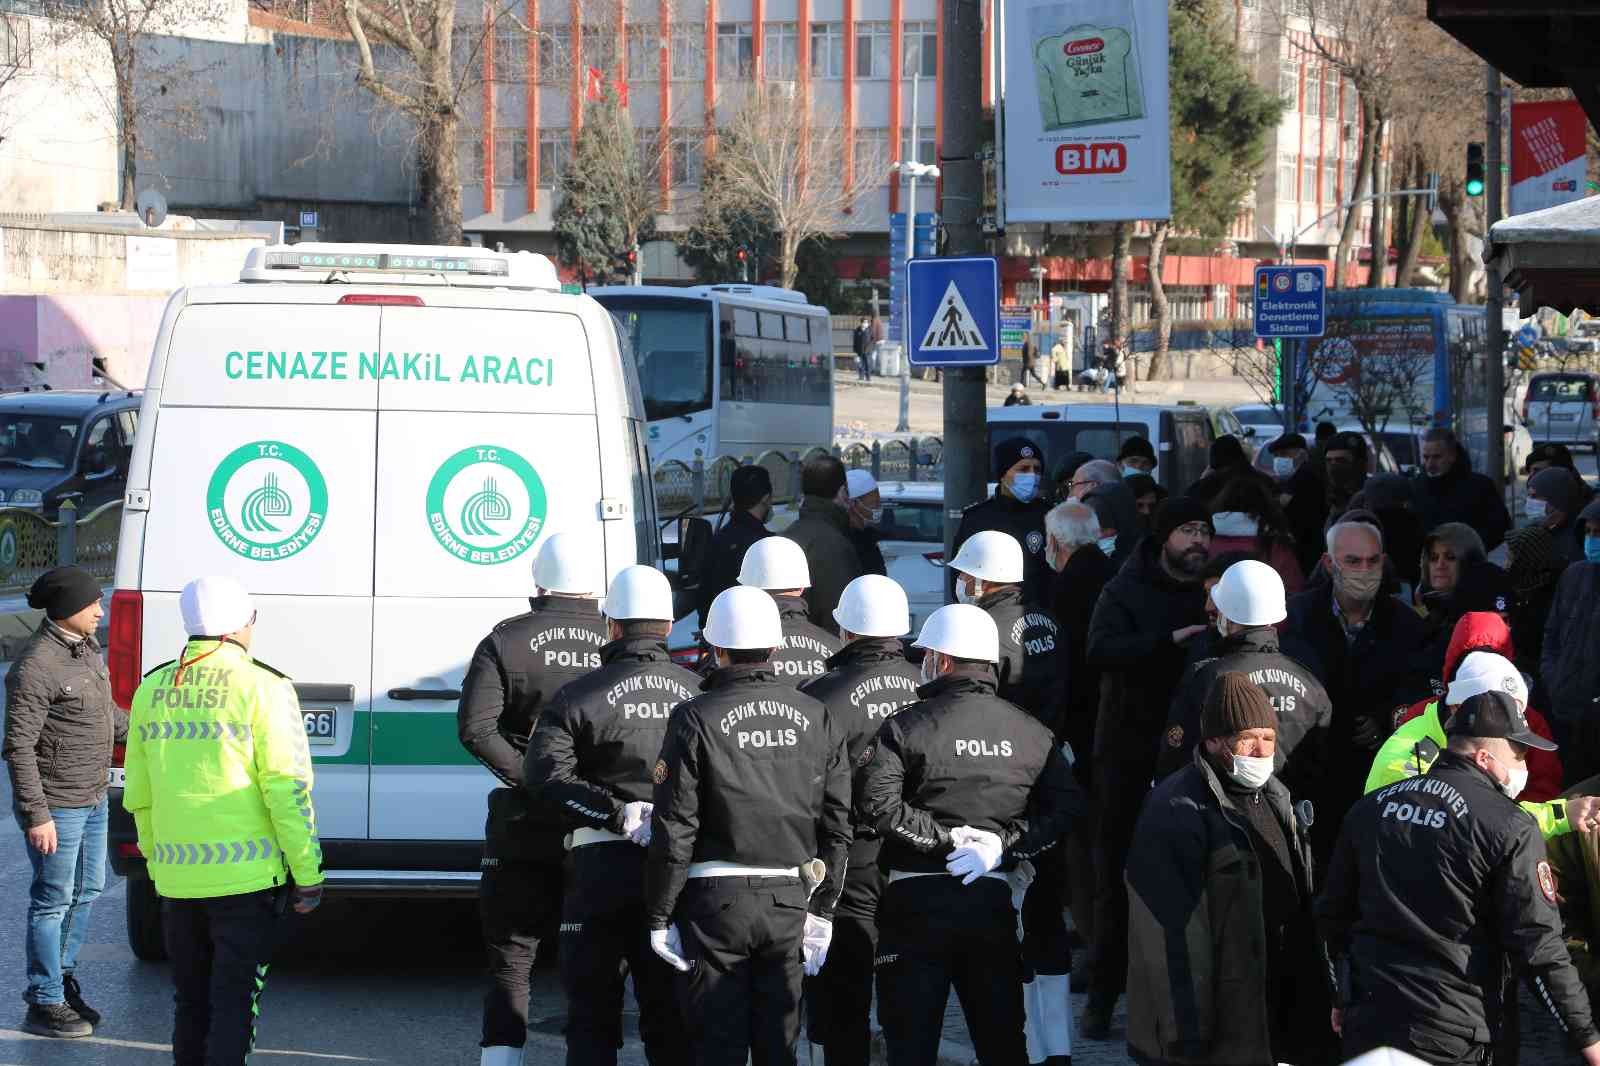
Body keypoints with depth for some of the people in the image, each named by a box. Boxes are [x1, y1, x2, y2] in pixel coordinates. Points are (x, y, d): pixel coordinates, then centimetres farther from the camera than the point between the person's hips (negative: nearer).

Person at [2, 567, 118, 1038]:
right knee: (53, 901, -1)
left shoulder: (86, 647, 6)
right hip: (57, 806, -9)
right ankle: (44, 1004, 8)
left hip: (92, 800, 9)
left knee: (85, 892, 19)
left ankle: (62, 978, 34)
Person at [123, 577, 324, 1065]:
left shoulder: (152, 691, 8)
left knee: (190, 1004, 17)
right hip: (247, 877, -5)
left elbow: (138, 795, 13)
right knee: (234, 1004, -1)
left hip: (176, 878, 5)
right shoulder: (262, 688, -9)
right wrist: (308, 874, -6)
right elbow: (287, 789, -12)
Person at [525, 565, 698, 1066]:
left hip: (603, 863, -3)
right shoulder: (699, 693, 5)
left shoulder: (578, 696, -5)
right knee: (669, 1011, 10)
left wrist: (618, 814, -17)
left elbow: (545, 777, -17)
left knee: (592, 1012, 6)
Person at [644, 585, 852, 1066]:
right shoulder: (816, 718, 5)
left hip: (717, 900, -4)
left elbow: (673, 830, -10)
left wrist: (659, 917, -3)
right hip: (790, 900, 4)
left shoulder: (696, 719, -9)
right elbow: (837, 826, 8)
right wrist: (822, 909, 14)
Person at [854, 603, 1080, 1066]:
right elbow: (1064, 807, 0)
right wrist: (1003, 845, -5)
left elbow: (876, 803, -18)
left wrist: (944, 837, -11)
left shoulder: (906, 727, -5)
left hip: (918, 903, -4)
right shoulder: (1031, 732, 7)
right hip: (994, 902, 4)